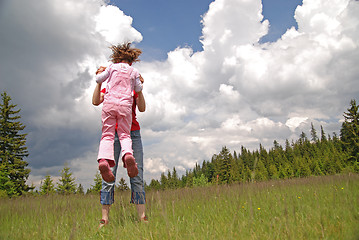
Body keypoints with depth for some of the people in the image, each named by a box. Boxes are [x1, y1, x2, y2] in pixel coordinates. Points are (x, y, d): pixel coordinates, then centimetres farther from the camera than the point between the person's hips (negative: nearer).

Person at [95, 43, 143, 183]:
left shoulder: (112, 67, 13)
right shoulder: (134, 71, 14)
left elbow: (99, 79, 18)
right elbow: (138, 89, 21)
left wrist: (99, 73, 40)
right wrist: (139, 81, 40)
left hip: (109, 103, 0)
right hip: (125, 105, 0)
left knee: (107, 134, -2)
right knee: (124, 134, 4)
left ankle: (104, 160, -26)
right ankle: (128, 154, -27)